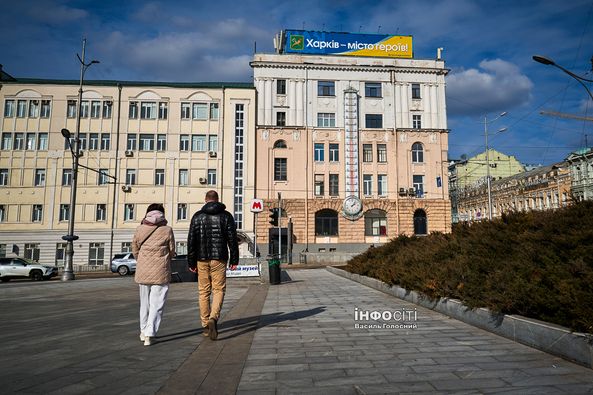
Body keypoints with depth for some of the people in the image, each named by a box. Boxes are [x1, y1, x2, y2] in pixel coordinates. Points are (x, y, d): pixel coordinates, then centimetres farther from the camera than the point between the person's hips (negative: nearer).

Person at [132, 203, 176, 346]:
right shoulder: (167, 230, -7)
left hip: (143, 271, 3)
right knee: (156, 304, 3)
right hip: (161, 272, -3)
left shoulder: (139, 229, 0)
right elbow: (172, 251, -1)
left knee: (145, 302, 18)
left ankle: (144, 331, 28)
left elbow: (135, 250, 8)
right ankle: (149, 334, -3)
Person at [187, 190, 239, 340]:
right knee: (219, 290, 4)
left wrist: (191, 262, 6)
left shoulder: (197, 216, 4)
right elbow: (232, 239, -2)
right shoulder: (226, 216, 1)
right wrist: (234, 260, 3)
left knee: (203, 292, 10)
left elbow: (191, 240, 1)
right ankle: (213, 318, -18)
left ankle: (205, 325, 15)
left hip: (202, 259, 2)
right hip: (219, 259, -1)